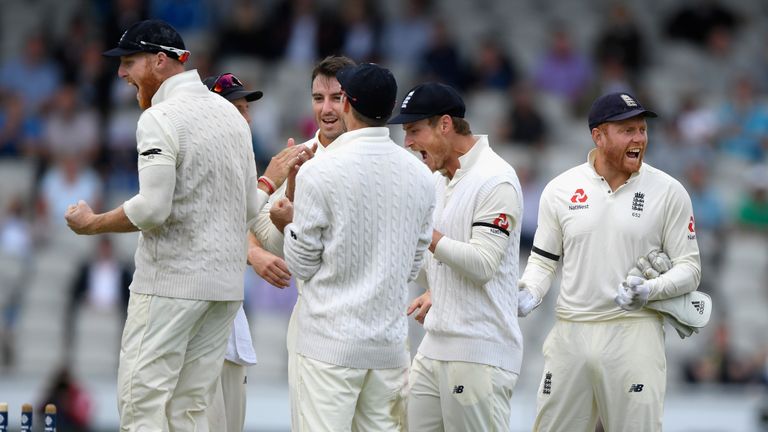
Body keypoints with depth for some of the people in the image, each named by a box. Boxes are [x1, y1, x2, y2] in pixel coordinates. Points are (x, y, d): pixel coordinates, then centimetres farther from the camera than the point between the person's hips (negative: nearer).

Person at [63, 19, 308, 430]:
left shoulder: (160, 118, -10)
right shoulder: (231, 114, 15)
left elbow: (152, 209, -19)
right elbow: (249, 211, 15)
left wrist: (92, 223, -7)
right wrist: (270, 177, 35)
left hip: (170, 281, -8)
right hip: (226, 284, 8)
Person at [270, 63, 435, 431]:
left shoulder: (320, 171, -11)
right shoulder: (419, 175, 4)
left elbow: (302, 265, -5)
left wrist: (289, 223, 13)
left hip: (330, 341, -5)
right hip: (390, 343, 5)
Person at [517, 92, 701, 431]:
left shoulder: (668, 192, 0)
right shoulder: (560, 190, 6)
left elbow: (689, 268, 1)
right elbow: (543, 260, 14)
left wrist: (649, 290, -18)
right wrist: (529, 294, -7)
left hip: (634, 336, -2)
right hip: (570, 335, 2)